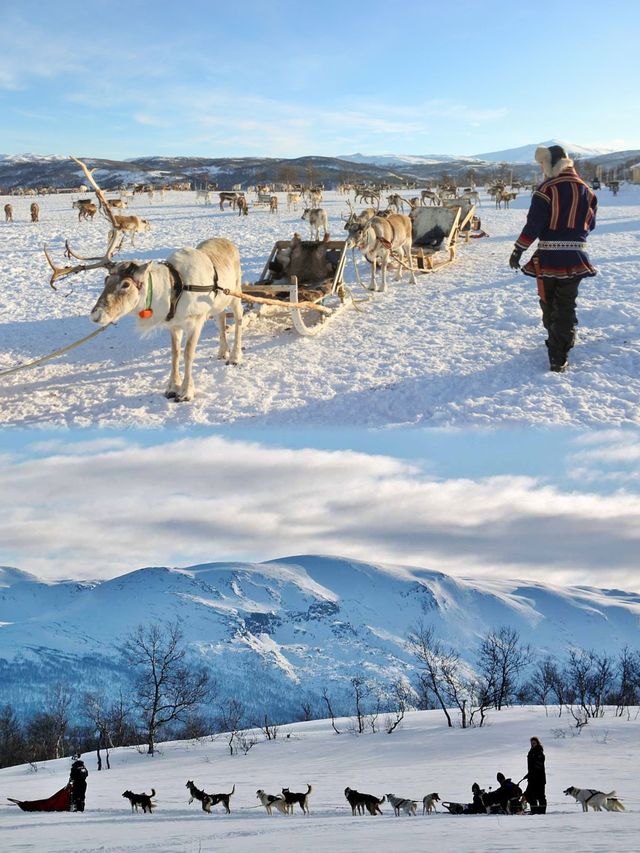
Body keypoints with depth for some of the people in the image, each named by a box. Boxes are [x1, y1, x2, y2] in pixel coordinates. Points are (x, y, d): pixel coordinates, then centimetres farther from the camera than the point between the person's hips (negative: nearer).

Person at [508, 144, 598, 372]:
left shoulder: (547, 190, -12)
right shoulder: (586, 190, 3)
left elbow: (533, 224, -15)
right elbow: (590, 223, 11)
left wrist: (518, 250, -9)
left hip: (548, 257, -4)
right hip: (575, 257, 4)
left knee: (548, 303, 14)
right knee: (566, 304, 8)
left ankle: (557, 343, 24)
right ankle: (559, 357, 4)